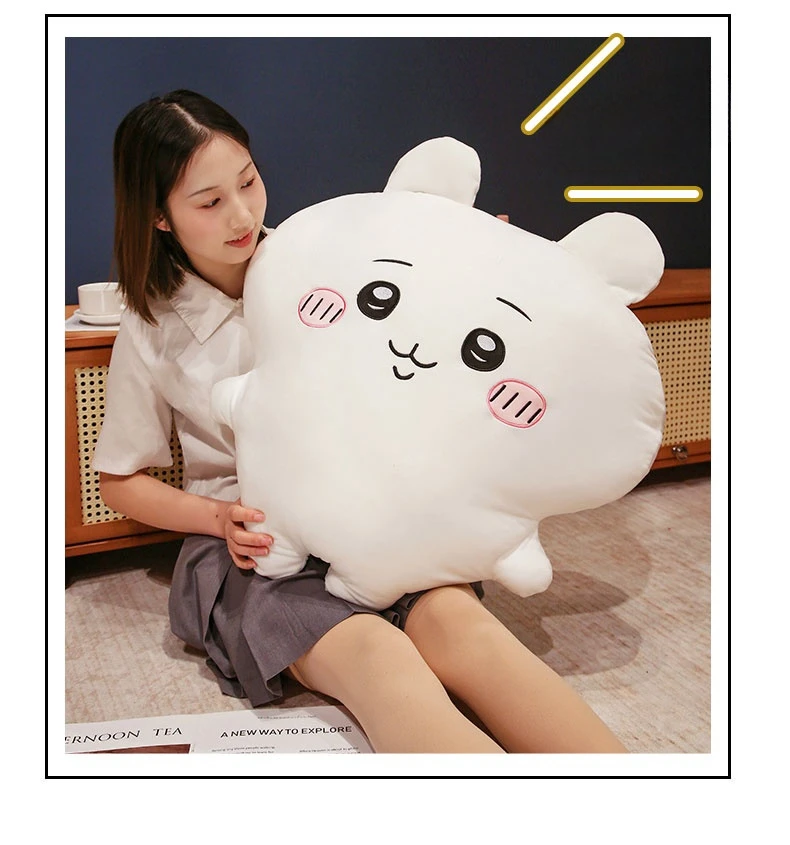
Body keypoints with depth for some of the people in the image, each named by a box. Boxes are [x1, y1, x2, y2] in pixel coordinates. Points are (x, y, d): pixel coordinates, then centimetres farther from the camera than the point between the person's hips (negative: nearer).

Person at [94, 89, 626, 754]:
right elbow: (122, 481, 10)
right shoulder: (152, 330, 2)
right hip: (251, 543, -1)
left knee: (452, 616, -32)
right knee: (374, 652, -34)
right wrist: (219, 517, -8)